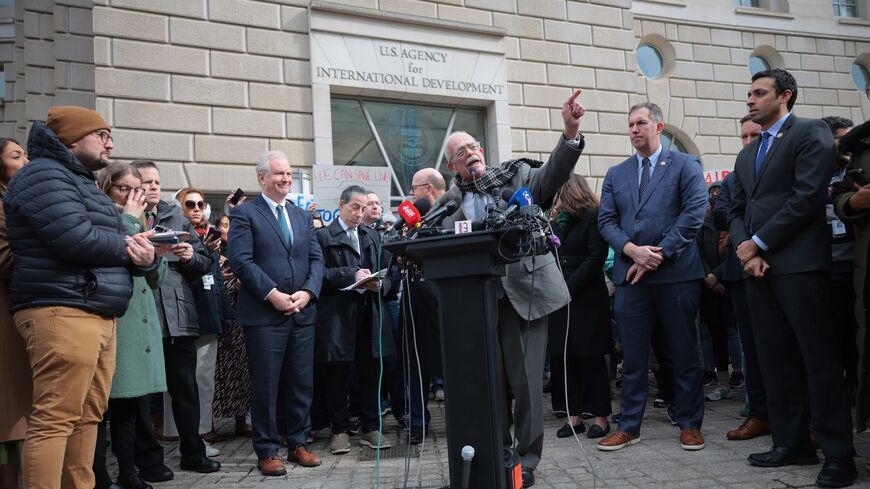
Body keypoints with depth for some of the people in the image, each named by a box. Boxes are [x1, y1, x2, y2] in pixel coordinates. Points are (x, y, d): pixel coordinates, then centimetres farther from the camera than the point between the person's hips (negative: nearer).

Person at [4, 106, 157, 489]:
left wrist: (144, 257, -2)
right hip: (62, 313, -10)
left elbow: (109, 249, 22)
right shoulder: (44, 175, -5)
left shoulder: (82, 183, 25)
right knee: (55, 419, -9)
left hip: (98, 316, 10)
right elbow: (76, 239, -20)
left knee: (88, 416, 11)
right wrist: (127, 246, -2)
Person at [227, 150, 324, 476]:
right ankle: (267, 451, 14)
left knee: (302, 383, 10)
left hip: (302, 312, 5)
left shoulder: (303, 216, 16)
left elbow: (316, 259, 10)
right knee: (265, 386, 2)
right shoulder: (245, 214, -1)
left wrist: (307, 292, -7)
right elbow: (241, 260, -11)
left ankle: (298, 443, 23)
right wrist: (273, 295, -16)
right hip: (264, 314, -5)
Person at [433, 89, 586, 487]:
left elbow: (553, 173, -11)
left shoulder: (516, 176, 5)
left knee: (525, 379, 0)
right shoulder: (448, 203, 11)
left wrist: (570, 132, -28)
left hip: (524, 292, -2)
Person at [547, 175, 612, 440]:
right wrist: (553, 223, 3)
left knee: (590, 357, 0)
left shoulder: (593, 217, -4)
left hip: (587, 298, -6)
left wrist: (569, 287, -15)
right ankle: (574, 415, 12)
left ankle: (601, 416, 11)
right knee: (562, 357, 5)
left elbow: (595, 258, -13)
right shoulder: (560, 221, 16)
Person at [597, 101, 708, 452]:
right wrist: (633, 250, -10)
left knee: (684, 353, 6)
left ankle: (690, 424, 19)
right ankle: (628, 426, 15)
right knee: (632, 355, 6)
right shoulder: (615, 174, 16)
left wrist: (658, 254, -12)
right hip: (630, 275, 3)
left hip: (675, 273, -2)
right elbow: (606, 221, 8)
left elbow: (695, 212, -6)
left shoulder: (685, 165, 5)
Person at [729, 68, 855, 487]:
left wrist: (759, 242, -11)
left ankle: (838, 453, 4)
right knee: (775, 359, 8)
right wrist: (744, 248, -3)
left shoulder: (810, 134, 0)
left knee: (818, 358, -4)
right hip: (758, 265, 7)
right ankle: (791, 442, 16)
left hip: (799, 263, -7)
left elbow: (808, 197, -12)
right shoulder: (747, 154, 23)